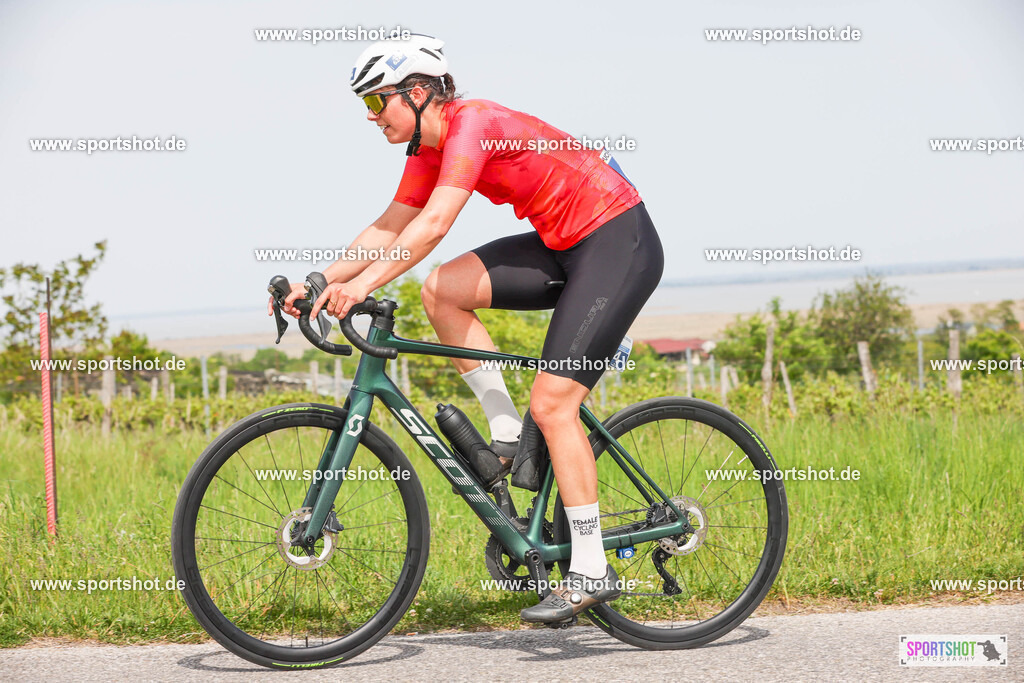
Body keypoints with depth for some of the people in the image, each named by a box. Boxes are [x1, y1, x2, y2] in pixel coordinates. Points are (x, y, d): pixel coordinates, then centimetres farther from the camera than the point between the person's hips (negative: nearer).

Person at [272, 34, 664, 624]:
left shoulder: (472, 123, -20)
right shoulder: (431, 148, 7)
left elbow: (435, 224, -32)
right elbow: (390, 230, 11)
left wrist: (364, 284, -38)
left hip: (620, 242, -9)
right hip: (566, 246, 9)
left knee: (552, 402, -13)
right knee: (442, 290, -4)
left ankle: (592, 572, -6)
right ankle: (511, 438, 4)